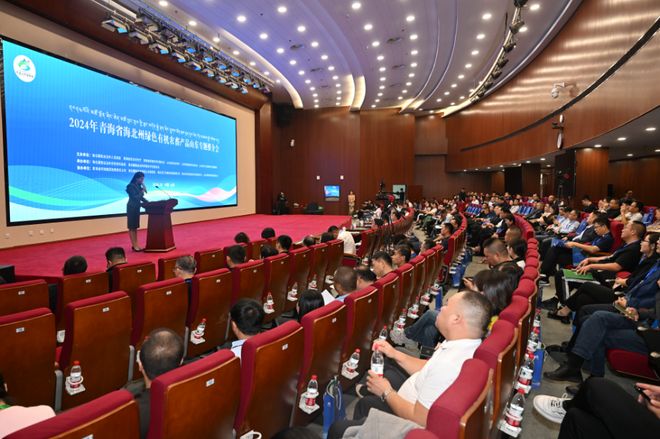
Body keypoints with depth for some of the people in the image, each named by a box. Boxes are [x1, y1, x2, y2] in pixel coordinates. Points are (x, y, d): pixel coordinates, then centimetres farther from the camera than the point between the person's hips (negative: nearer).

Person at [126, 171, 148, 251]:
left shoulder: (138, 186, 11)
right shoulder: (131, 186, -13)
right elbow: (134, 197, -20)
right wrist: (142, 191, -16)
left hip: (137, 208, 8)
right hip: (131, 208, -8)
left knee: (135, 227, 11)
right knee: (132, 227, -4)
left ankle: (136, 245, 16)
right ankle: (134, 245, -3)